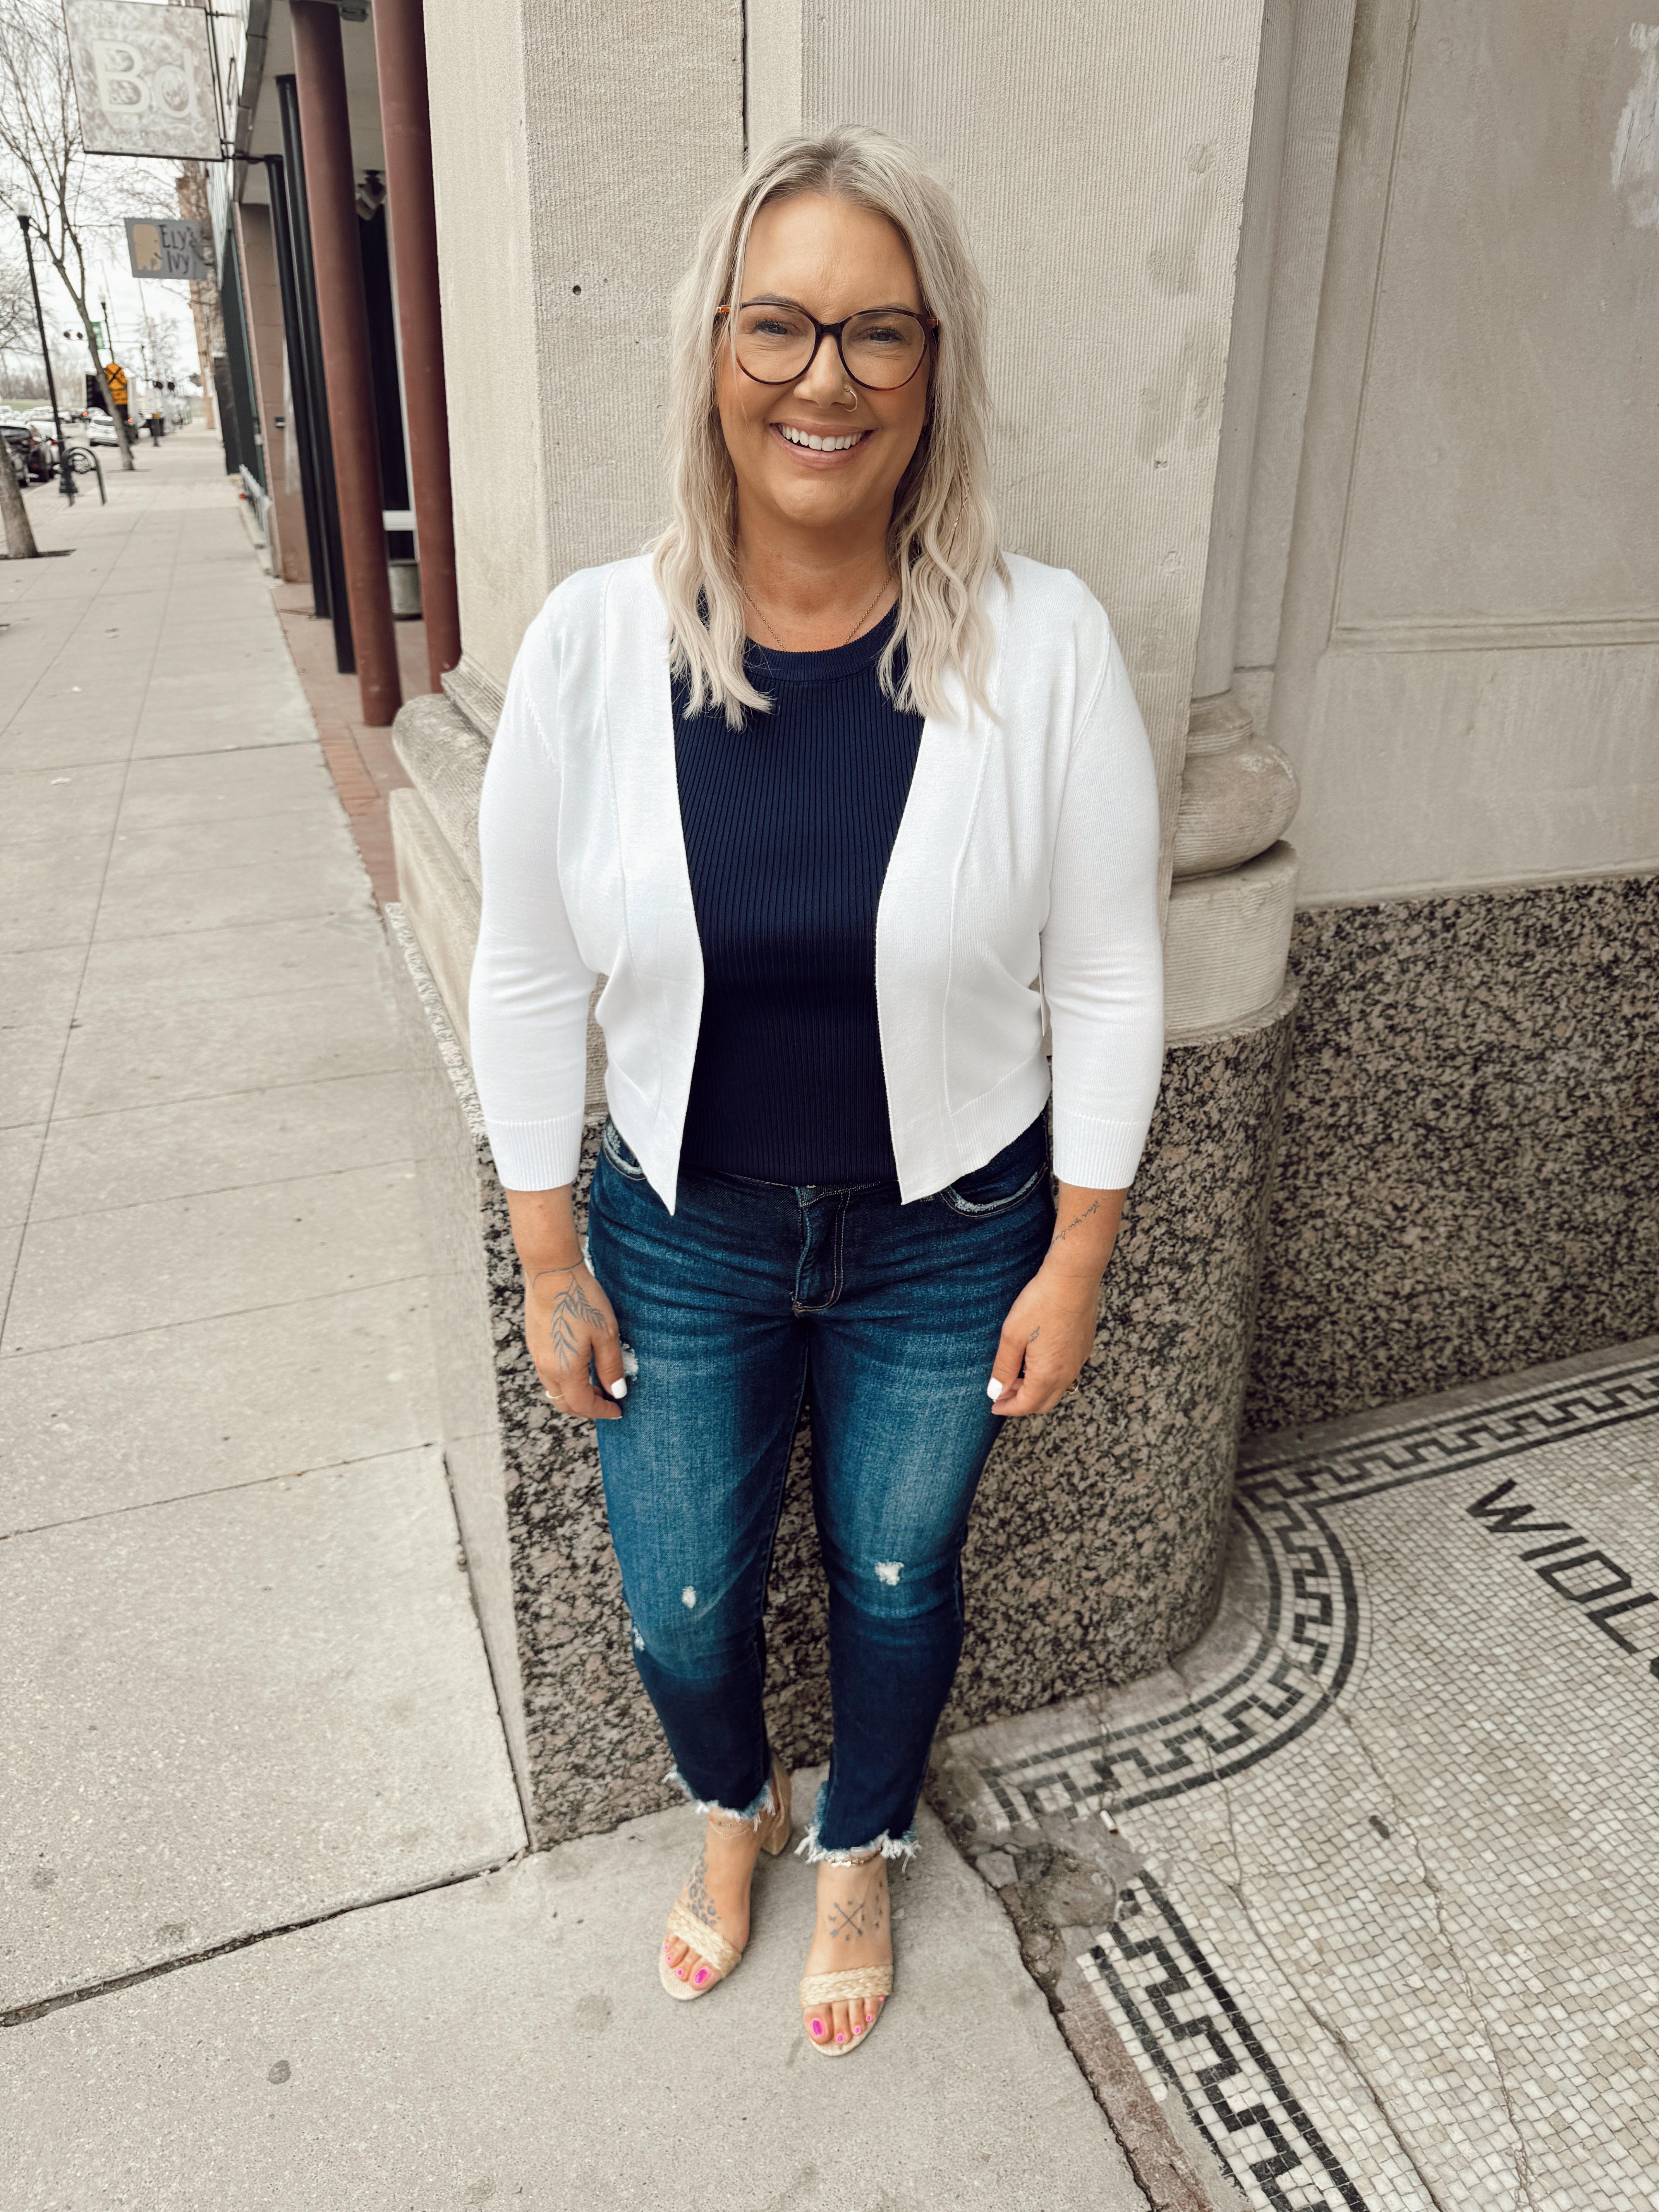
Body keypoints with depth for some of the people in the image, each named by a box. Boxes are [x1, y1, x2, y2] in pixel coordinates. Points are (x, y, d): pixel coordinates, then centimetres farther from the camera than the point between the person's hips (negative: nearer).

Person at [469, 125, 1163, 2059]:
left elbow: (1107, 986, -8)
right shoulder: (591, 642, -13)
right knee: (680, 1610, 18)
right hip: (680, 1239, 2)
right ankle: (732, 1811, 57)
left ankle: (858, 1851, 56)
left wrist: (1074, 1266, -5)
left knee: (895, 1582, 21)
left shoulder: (1045, 648, -16)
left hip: (947, 1245, -1)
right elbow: (527, 981, -5)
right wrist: (550, 1269, -1)